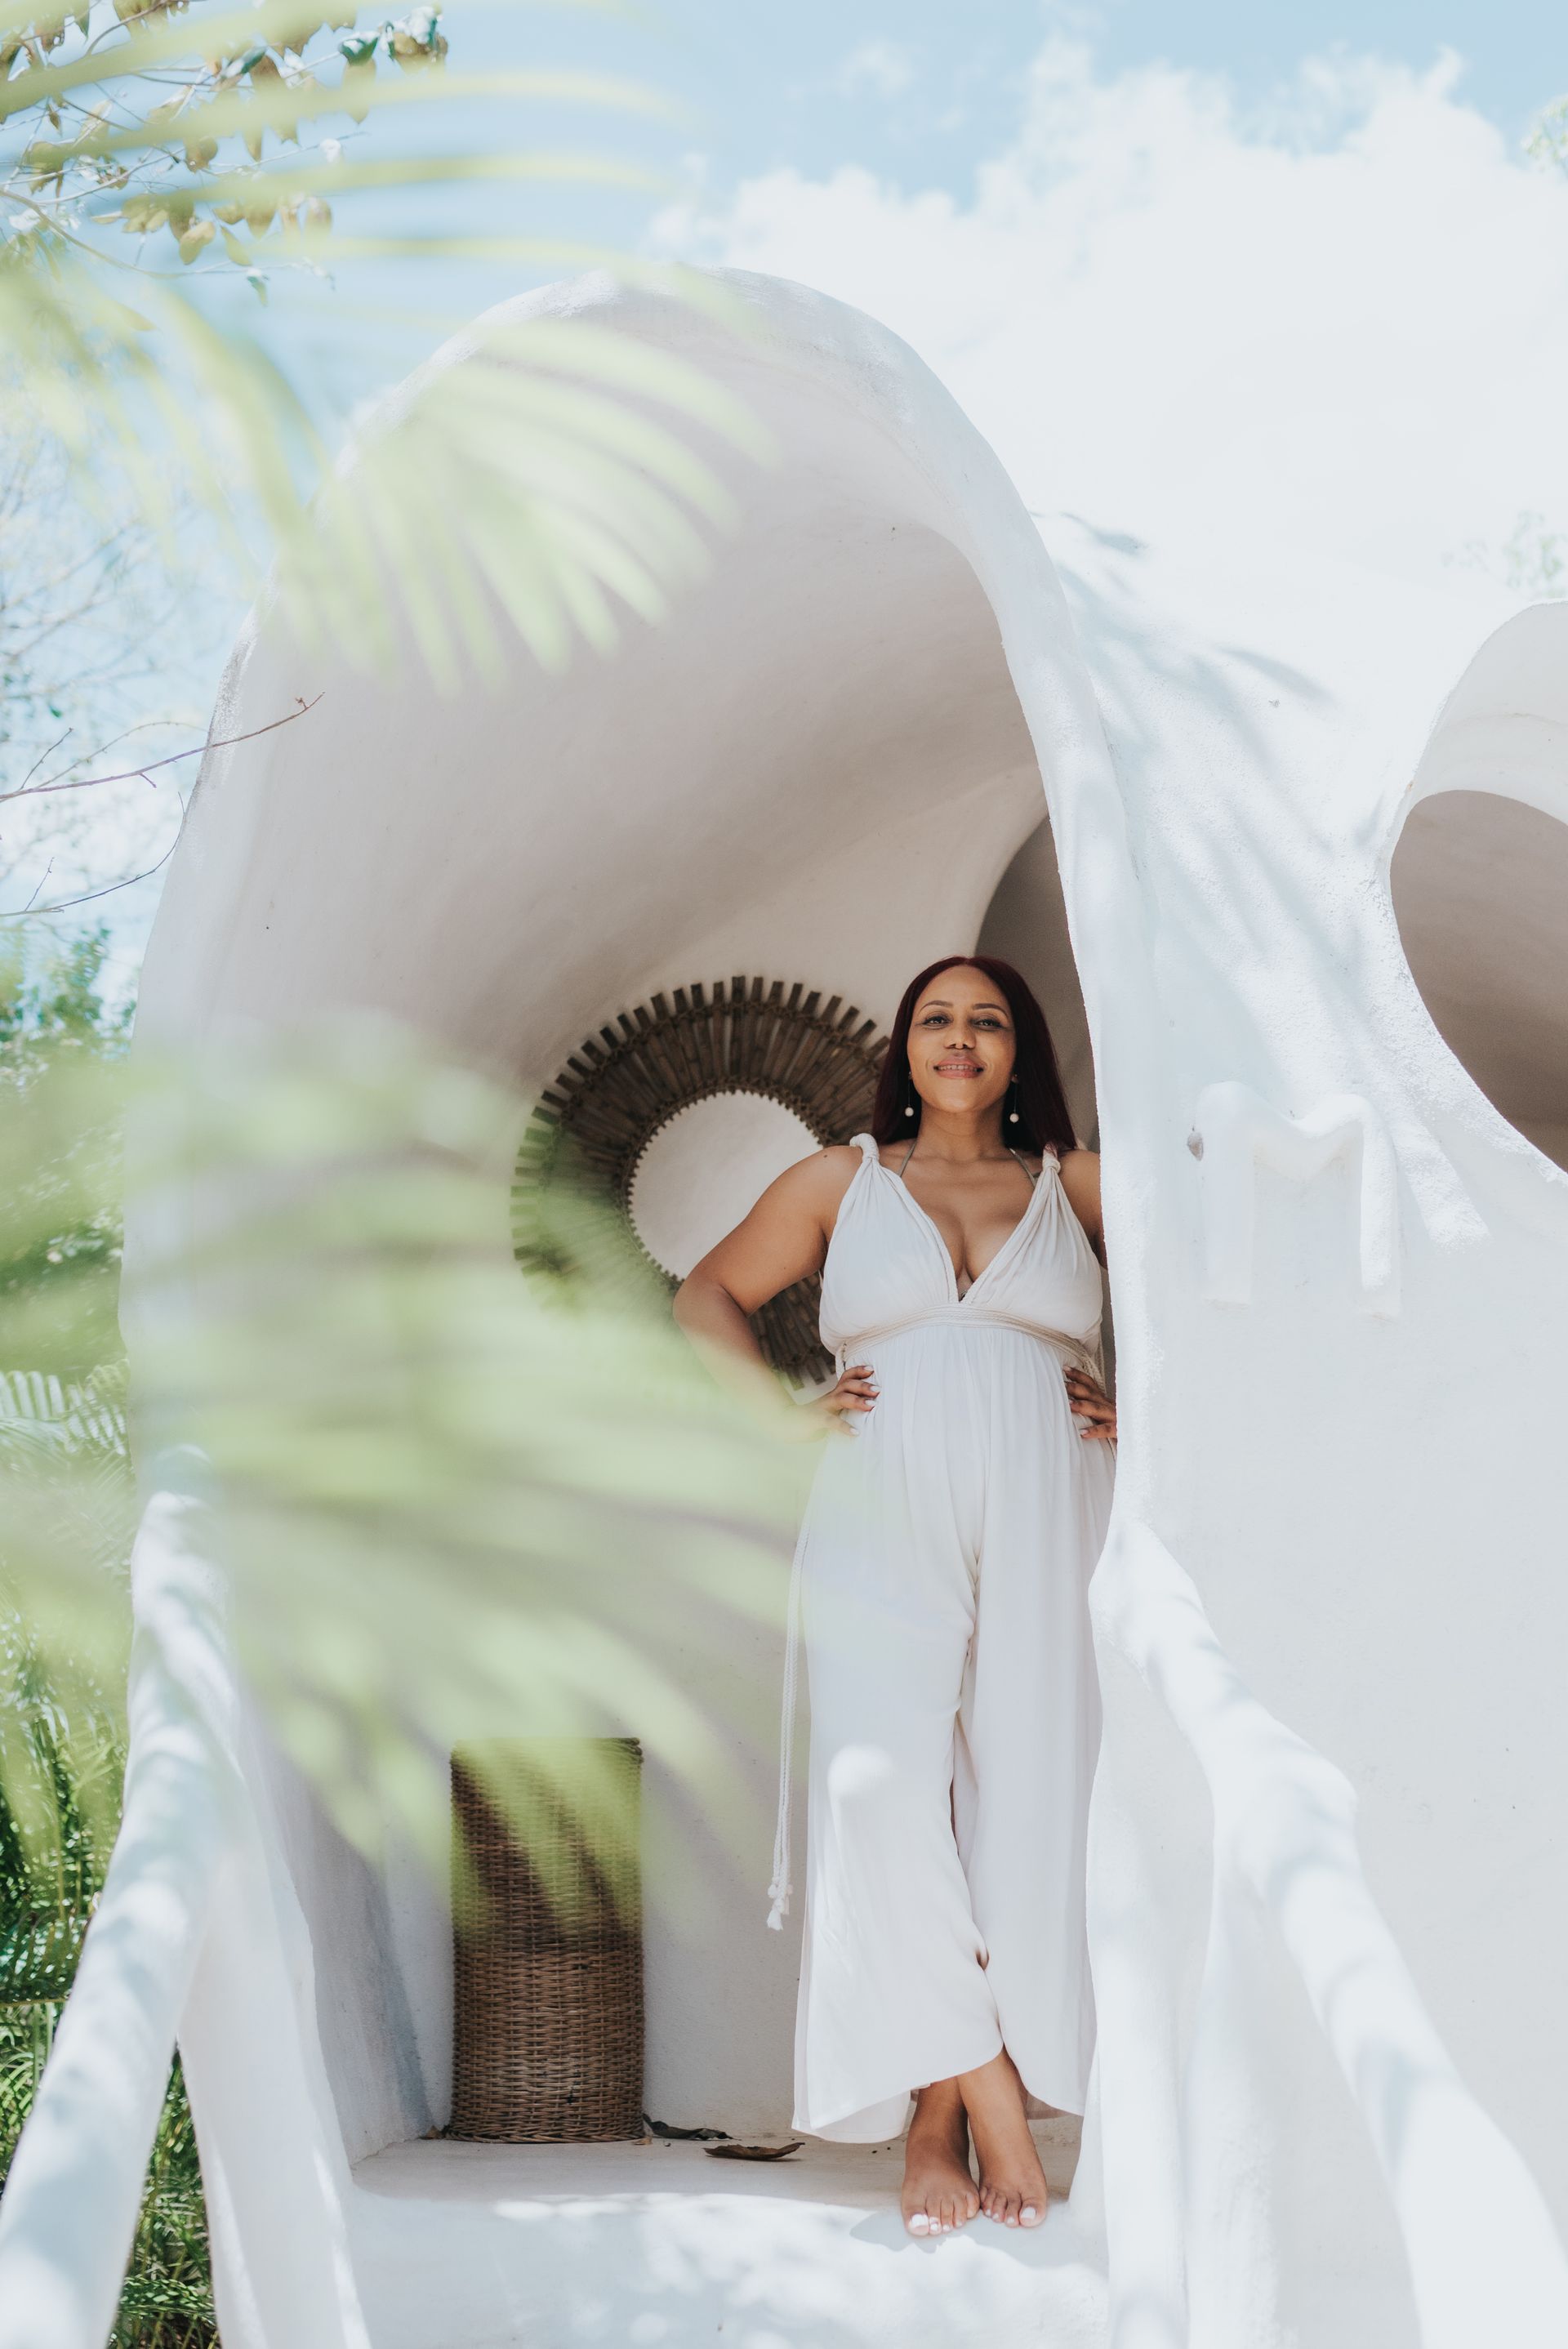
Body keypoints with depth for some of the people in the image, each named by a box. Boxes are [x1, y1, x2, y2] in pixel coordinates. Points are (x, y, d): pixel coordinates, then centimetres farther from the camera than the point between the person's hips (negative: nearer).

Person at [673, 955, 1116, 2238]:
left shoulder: (1080, 1187, 15)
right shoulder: (841, 1181, 16)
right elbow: (708, 1293, 23)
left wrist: (1144, 1406, 7)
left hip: (1044, 1528, 0)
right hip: (884, 1526, 0)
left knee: (1023, 1794, -8)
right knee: (883, 1782, -19)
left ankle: (939, 2122, -2)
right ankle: (982, 2087, -11)